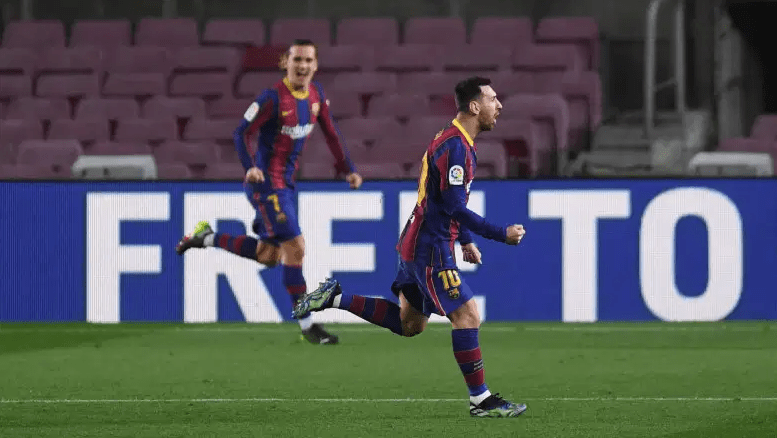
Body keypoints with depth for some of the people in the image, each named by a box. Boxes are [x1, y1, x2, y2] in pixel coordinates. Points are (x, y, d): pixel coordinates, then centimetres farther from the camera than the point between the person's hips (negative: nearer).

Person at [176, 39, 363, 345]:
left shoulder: (316, 94, 4)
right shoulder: (273, 98, -17)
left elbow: (331, 133, 15)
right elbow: (241, 133, -14)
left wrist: (347, 169, 11)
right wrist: (250, 167, -29)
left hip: (285, 182, 9)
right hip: (266, 182, -8)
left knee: (268, 256, 16)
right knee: (295, 247, -11)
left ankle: (207, 238, 30)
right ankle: (306, 325, -4)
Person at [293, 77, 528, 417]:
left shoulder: (457, 142, 13)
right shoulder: (455, 146, -20)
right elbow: (455, 208, -24)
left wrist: (465, 239, 22)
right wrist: (501, 234, -20)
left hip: (418, 245, 10)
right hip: (431, 251, -10)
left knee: (409, 324, 18)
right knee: (467, 315, -10)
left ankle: (335, 298, 20)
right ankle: (480, 400, -8)